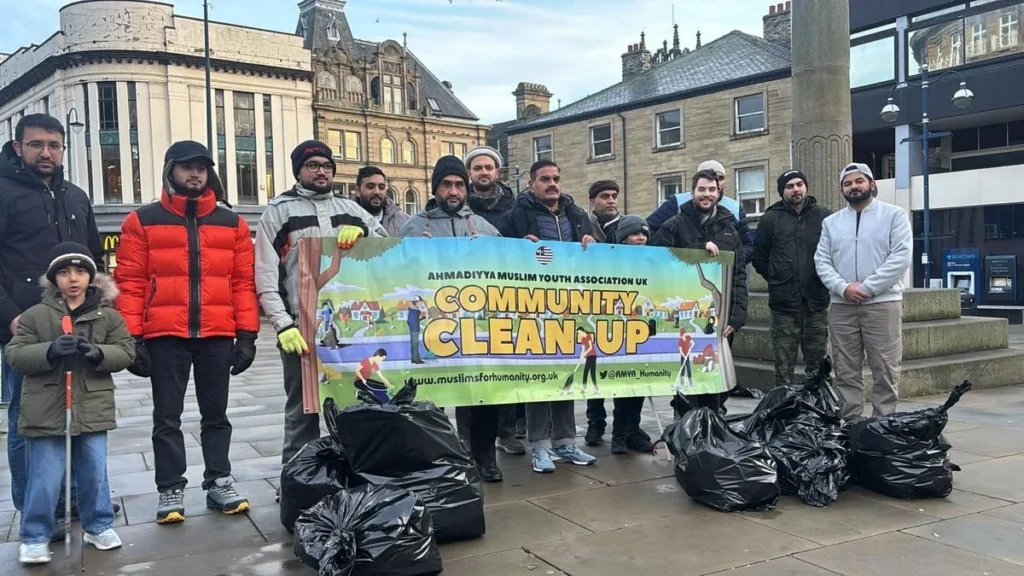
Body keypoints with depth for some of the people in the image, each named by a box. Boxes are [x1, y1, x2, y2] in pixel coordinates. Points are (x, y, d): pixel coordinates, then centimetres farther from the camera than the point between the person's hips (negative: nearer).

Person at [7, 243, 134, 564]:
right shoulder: (35, 315, 1)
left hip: (92, 409, 1)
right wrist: (50, 351, -21)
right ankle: (34, 537, 19)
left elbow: (126, 352, 1)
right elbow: (15, 355, -4)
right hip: (46, 411, -1)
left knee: (94, 471, 10)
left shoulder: (108, 315, 3)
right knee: (45, 477, 3)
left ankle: (98, 525, 27)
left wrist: (98, 353, -19)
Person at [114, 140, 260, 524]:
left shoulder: (232, 223, 9)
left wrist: (247, 334, 0)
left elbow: (243, 282, 6)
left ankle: (219, 483, 21)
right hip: (165, 336, -1)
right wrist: (132, 338, -8)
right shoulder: (143, 221, 3)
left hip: (218, 337, 2)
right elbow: (130, 283, -1)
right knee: (167, 418, 6)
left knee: (216, 414, 11)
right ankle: (170, 489, 15)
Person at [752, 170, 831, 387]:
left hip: (817, 303, 1)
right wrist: (778, 280, 8)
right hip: (784, 304, -1)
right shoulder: (771, 219, 3)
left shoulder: (824, 216, 3)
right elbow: (759, 257, 9)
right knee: (784, 365, 3)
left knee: (817, 363, 10)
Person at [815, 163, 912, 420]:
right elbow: (822, 261, 6)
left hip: (882, 304, -3)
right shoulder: (831, 222, 14)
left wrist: (866, 288, -15)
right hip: (842, 306, 4)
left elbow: (900, 257, -8)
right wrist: (843, 287, -11)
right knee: (846, 373, 7)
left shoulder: (894, 214, 2)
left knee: (885, 372, -2)